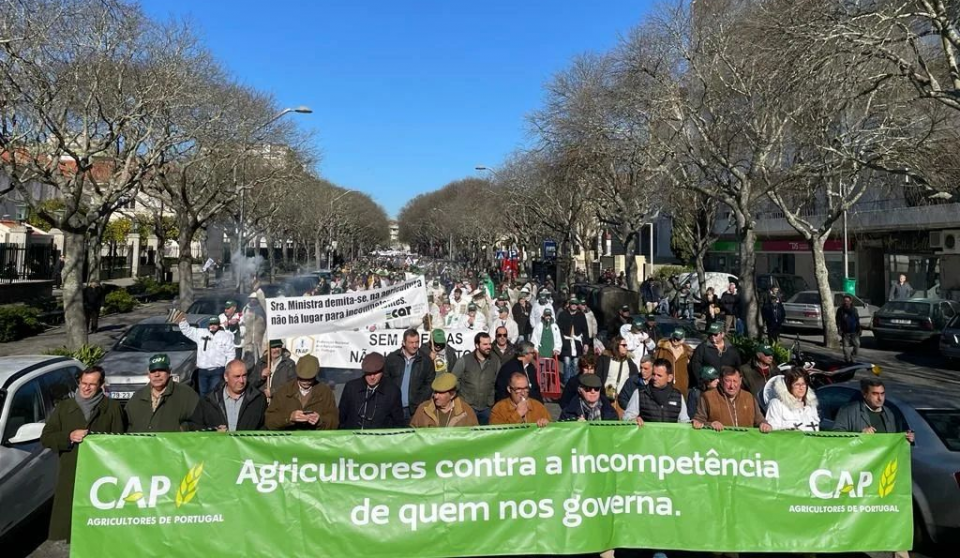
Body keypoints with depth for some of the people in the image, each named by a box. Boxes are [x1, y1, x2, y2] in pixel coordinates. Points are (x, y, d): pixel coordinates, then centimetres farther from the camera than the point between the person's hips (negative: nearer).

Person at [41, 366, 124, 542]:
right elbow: (46, 438, 11)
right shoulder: (64, 406, 14)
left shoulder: (112, 407, 7)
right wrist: (69, 437, -6)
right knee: (68, 523, 0)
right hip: (70, 475, 2)